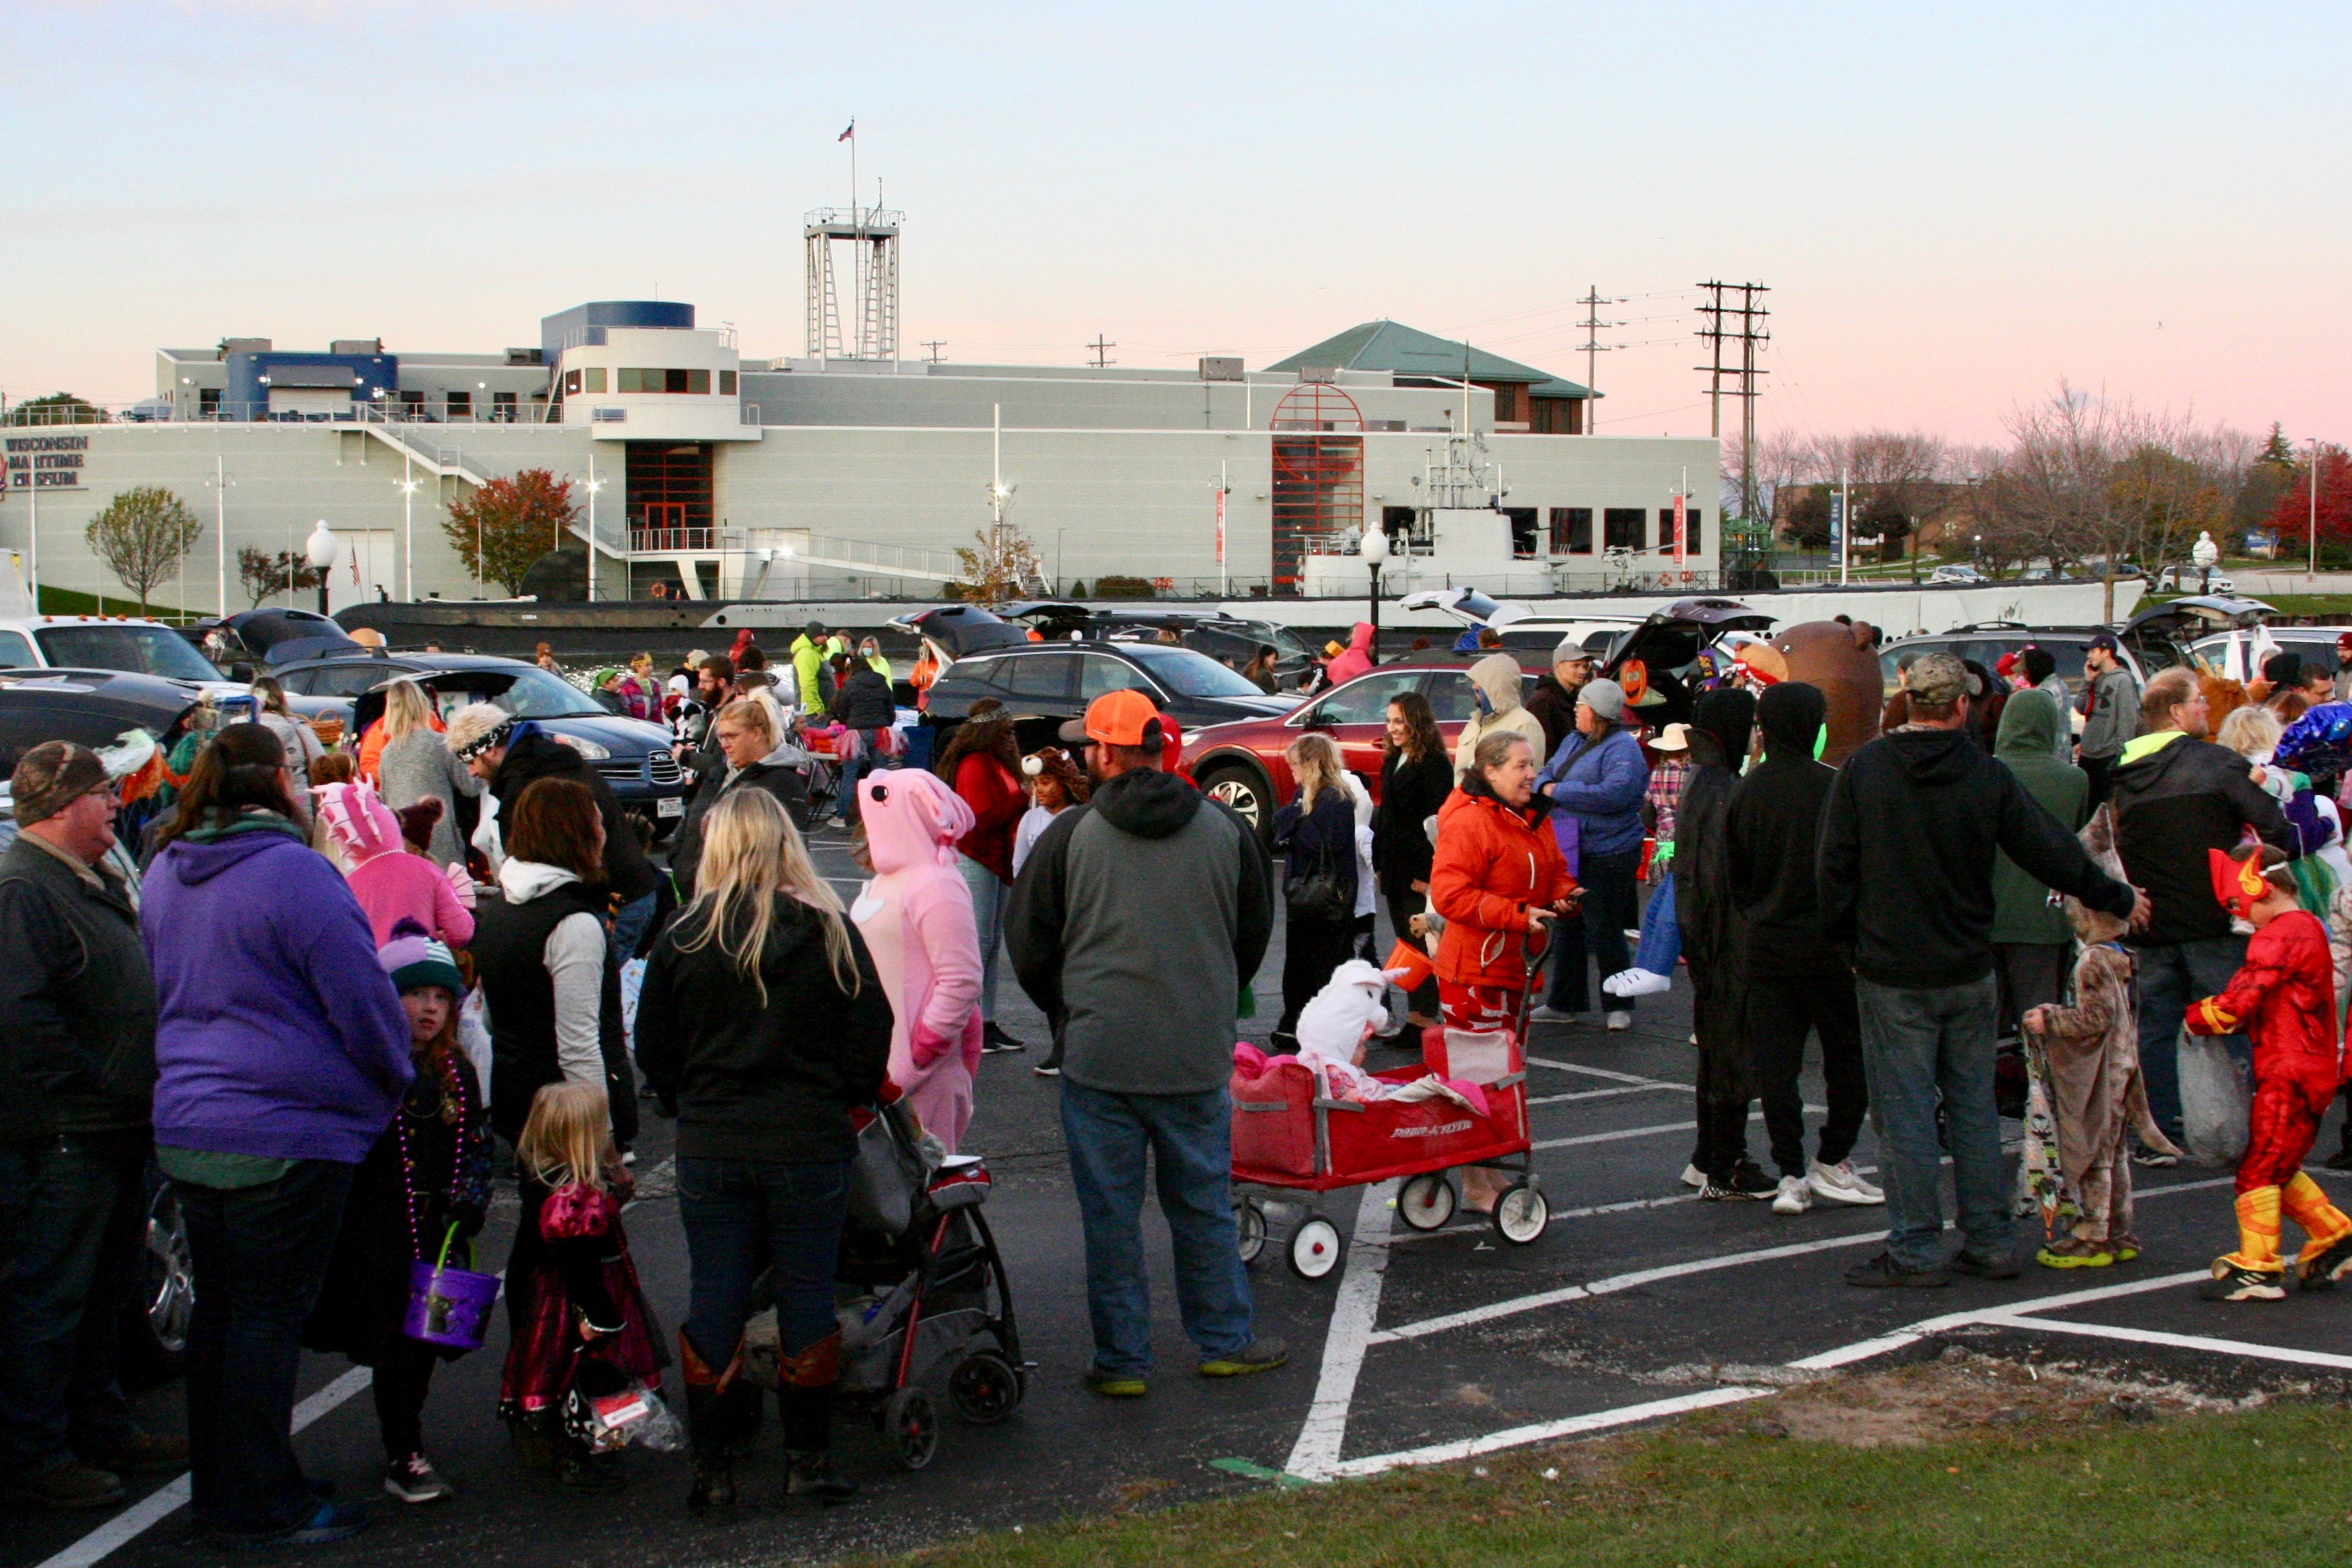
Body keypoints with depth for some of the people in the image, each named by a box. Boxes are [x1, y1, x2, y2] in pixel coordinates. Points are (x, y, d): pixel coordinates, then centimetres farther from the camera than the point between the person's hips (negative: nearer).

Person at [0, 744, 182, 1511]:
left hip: (119, 1128, 10)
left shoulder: (94, 883, 16)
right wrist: (92, 1081, -21)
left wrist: (138, 1088, 15)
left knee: (103, 1294, 19)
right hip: (63, 1137, -10)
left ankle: (102, 1427, 31)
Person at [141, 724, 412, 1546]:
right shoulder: (294, 872, -16)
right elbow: (362, 997, -13)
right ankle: (258, 1507, 6)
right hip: (284, 1132, -8)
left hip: (186, 1128, 8)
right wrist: (396, 1078, 4)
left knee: (219, 1307, 16)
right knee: (270, 1314, 0)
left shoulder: (165, 875, 10)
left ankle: (215, 1487, 26)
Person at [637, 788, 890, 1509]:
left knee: (713, 1299, 8)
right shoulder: (830, 931, -4)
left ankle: (713, 1465, 10)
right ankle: (810, 1459, 11)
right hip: (810, 1145, 0)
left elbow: (653, 1050, 4)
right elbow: (870, 1038, -1)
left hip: (710, 1149, 1)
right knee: (807, 1294, 8)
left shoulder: (683, 936, -3)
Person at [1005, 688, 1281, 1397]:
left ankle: (1121, 1360, 13)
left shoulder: (1071, 834, -7)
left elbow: (1027, 943, 3)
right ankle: (1223, 1343, 25)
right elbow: (1255, 933, 14)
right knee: (1204, 1205, 15)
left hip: (1100, 1056, -2)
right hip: (1199, 1059, 2)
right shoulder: (1225, 829, 2)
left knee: (1110, 1216, 7)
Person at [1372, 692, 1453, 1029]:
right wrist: (1378, 862, 14)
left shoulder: (1433, 764, -11)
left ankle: (1424, 1016, -4)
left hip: (1420, 872, -9)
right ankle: (1416, 1014, 15)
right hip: (1395, 871, 9)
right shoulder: (1392, 761, 16)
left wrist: (1426, 874, -19)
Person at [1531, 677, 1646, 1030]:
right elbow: (1546, 774, 17)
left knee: (1603, 933, -1)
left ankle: (1620, 1006, 14)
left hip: (1607, 855, -9)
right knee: (1569, 928, 15)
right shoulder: (1573, 742, 13)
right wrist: (1545, 786, -10)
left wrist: (1560, 791, -20)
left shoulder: (1622, 748, -15)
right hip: (1571, 852, 9)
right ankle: (1563, 1004, 26)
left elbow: (1617, 793, -28)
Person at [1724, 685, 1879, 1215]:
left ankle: (1790, 1175, 6)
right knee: (1850, 1054, 12)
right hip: (1828, 947, -4)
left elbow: (1735, 877, 9)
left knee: (1775, 1062, 5)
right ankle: (1831, 1161, 15)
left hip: (1765, 947, 4)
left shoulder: (1744, 792, 1)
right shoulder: (1834, 787, -12)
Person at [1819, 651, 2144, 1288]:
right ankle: (1989, 1242, 17)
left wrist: (1846, 937, 11)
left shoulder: (1862, 770, -7)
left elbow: (1833, 867, -4)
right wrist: (2120, 900, 17)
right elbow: (2050, 851, 3)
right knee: (1973, 1104, 13)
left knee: (1904, 1109, 1)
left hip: (1892, 973, -2)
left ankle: (1916, 1251, 3)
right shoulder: (1988, 777, -3)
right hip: (1968, 972, 3)